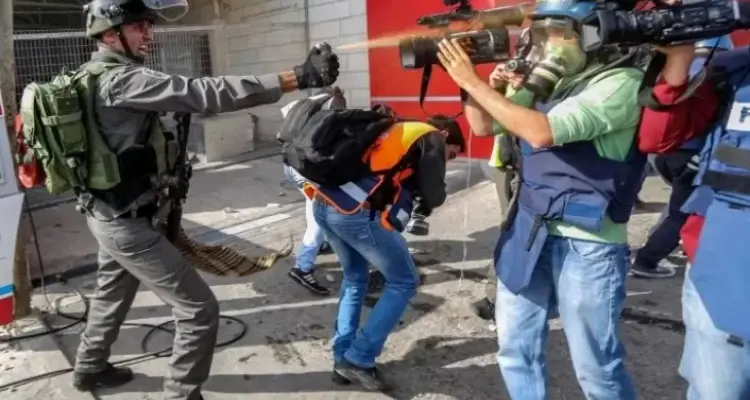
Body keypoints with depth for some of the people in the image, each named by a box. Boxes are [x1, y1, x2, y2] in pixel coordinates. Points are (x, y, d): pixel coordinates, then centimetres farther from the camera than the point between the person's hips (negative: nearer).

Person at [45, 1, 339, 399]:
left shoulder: (91, 77, 6)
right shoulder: (121, 81, -24)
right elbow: (205, 93, -35)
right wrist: (299, 77, -39)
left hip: (107, 214, 10)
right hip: (128, 224, -10)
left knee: (112, 295, 31)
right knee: (199, 309, -4)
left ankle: (89, 368, 52)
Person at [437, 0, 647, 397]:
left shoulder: (621, 82, -11)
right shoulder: (551, 80, 11)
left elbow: (543, 133, -25)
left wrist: (474, 83, -17)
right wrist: (484, 85, -3)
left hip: (586, 244, -7)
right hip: (527, 232, 7)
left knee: (595, 367, 7)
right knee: (516, 349, 16)